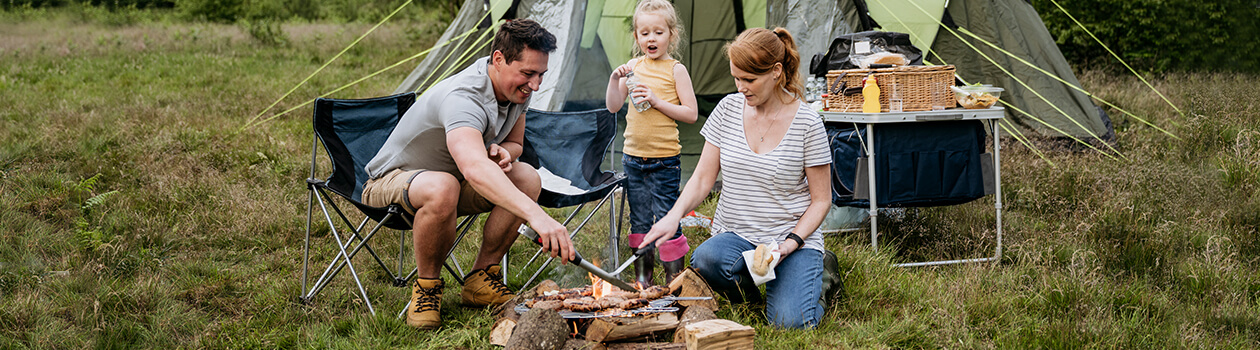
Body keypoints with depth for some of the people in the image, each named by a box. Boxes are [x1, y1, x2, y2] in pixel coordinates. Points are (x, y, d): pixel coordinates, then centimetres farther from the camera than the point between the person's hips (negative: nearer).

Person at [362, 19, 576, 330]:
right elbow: (474, 169, -57)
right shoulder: (462, 98, -38)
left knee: (527, 179, -17)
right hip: (392, 181, -8)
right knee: (443, 188, -42)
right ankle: (426, 287, -16)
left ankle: (480, 280, -3)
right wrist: (536, 215, -69)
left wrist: (501, 152, -18)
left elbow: (514, 142, 10)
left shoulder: (518, 90, -9)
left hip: (455, 178, 8)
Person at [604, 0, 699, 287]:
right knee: (639, 219, 12)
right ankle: (642, 278, 22)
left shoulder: (676, 70, -5)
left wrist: (658, 102, -17)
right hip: (633, 157, 4)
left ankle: (675, 279, 4)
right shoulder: (634, 67, 7)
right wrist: (615, 79, -8)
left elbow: (690, 114, -7)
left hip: (664, 160, -4)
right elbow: (613, 107, 8)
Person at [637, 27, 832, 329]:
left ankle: (814, 275, 11)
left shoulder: (806, 123, -9)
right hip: (735, 236, 3)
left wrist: (792, 243, -18)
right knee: (705, 260, -34)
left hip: (791, 237, -2)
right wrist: (674, 216, -15)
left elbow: (821, 199, -3)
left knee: (790, 322, -26)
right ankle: (746, 287, 2)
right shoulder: (729, 109, 1)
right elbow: (702, 179, 4)